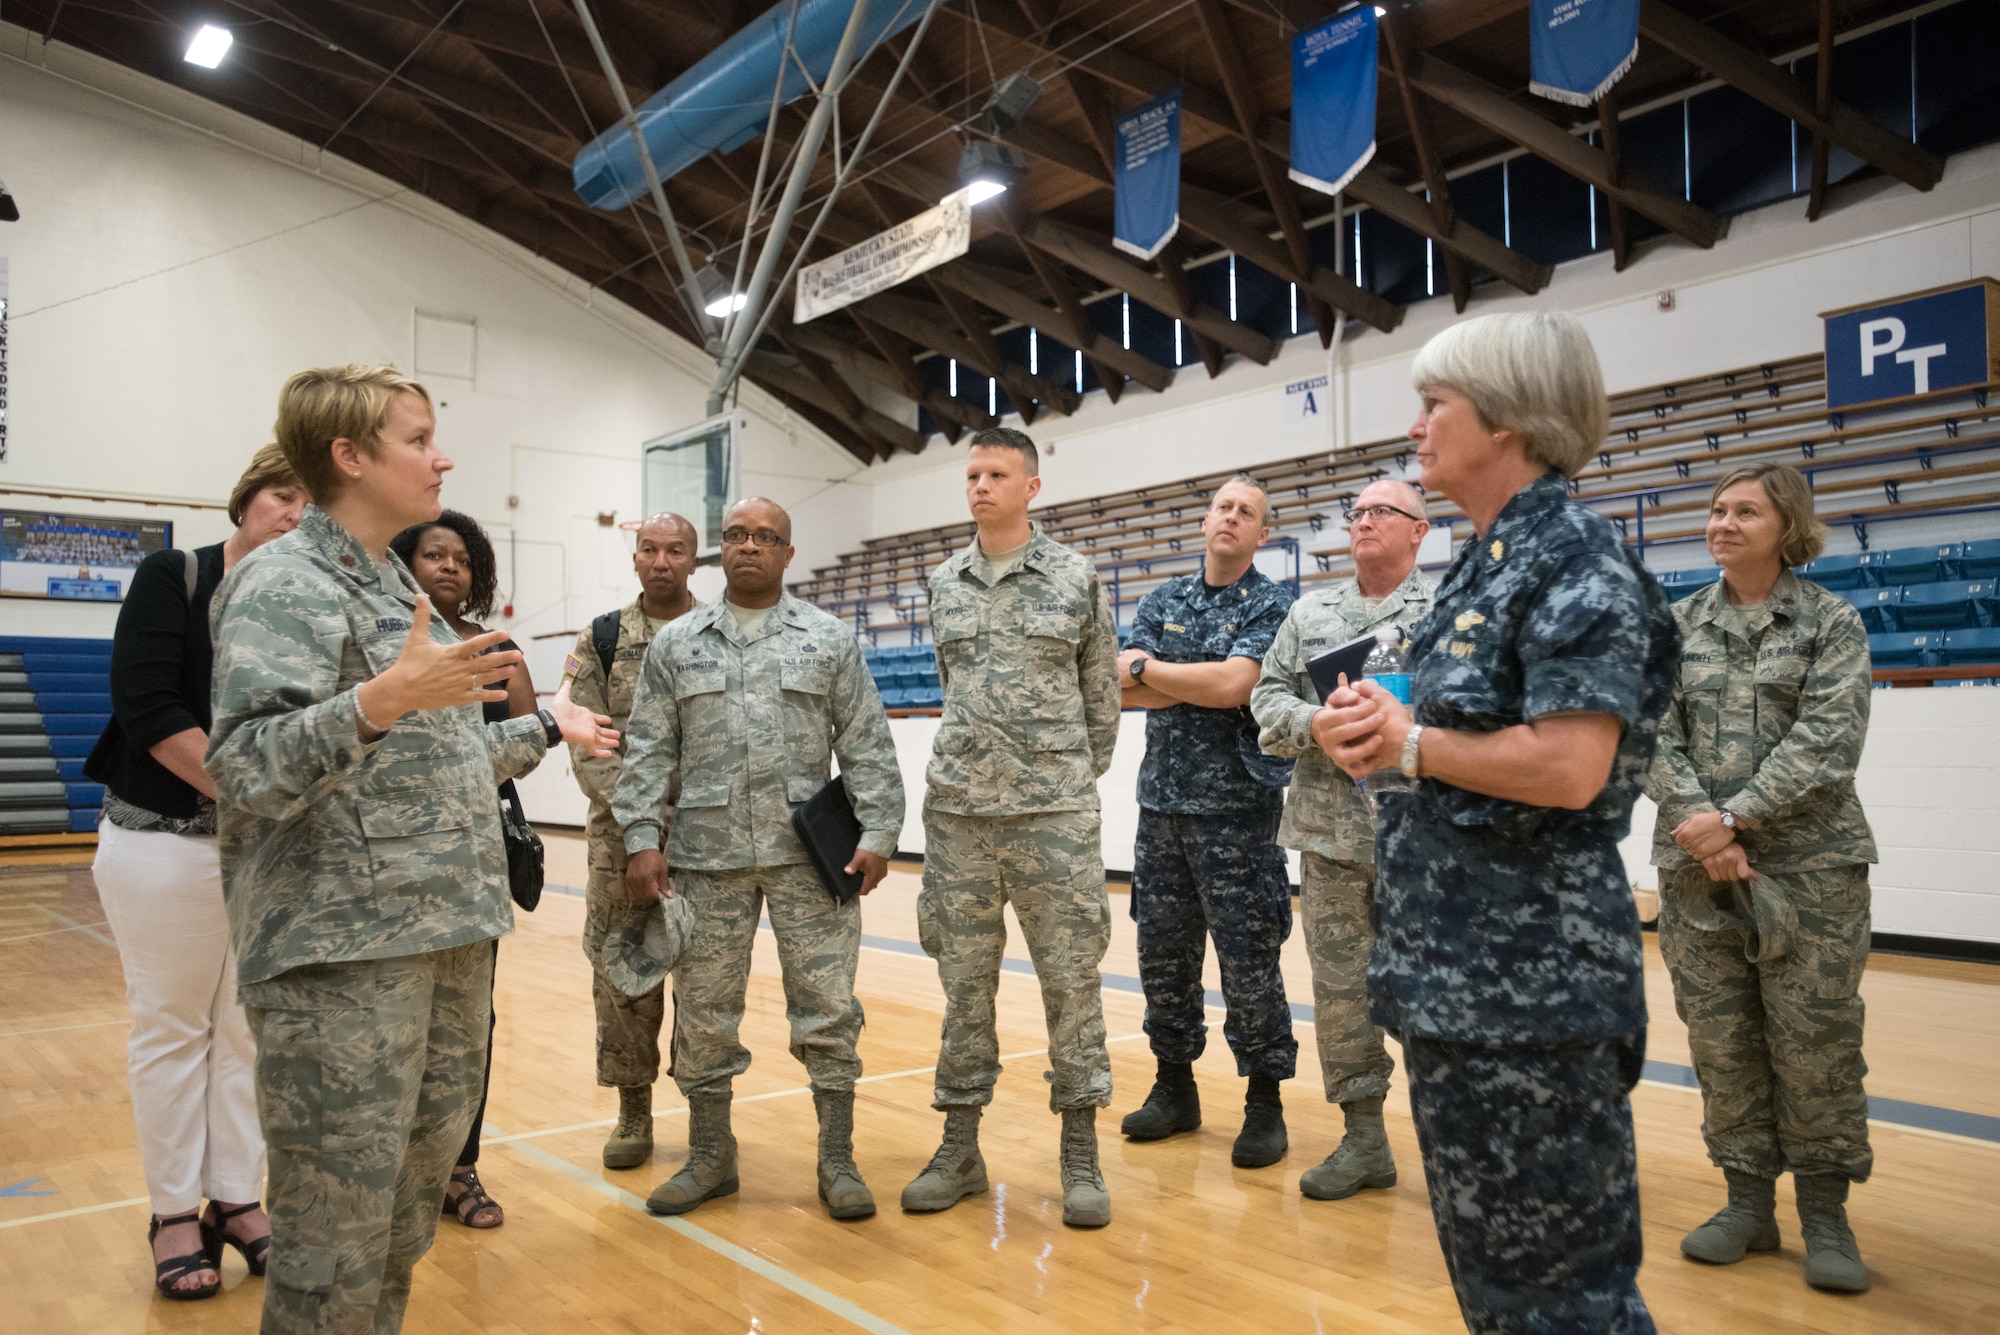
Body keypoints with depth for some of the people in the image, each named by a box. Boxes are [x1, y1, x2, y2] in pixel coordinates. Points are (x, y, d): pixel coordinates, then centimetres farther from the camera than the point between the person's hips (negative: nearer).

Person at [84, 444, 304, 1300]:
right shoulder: (171, 578, -6)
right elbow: (149, 709, -14)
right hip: (163, 840, -3)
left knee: (252, 1028, 8)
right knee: (171, 1029, 7)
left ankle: (237, 1198, 22)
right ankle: (175, 1212, 20)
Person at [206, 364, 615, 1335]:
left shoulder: (394, 586, 19)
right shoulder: (285, 584, -9)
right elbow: (246, 771, -21)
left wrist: (545, 728, 34)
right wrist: (379, 701, -35)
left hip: (452, 942, 9)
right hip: (342, 954, -9)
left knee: (413, 1198, 18)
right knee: (336, 1227, -1)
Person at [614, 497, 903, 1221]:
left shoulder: (830, 640, 6)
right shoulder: (675, 644, 9)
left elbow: (866, 748, 3)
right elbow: (649, 750, 7)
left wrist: (877, 834, -4)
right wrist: (642, 839, -2)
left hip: (809, 854, -1)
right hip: (707, 857, 2)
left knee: (827, 1006, 1)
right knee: (703, 1011, 8)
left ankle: (837, 1160, 14)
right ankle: (709, 1156, 25)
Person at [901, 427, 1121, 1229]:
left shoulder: (1076, 579, 0)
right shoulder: (944, 585, 10)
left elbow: (1101, 694, 7)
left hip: (1055, 816, -3)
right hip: (957, 813, 3)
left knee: (1070, 977, 3)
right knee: (964, 980, 9)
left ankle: (1080, 1152, 16)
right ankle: (960, 1146, 21)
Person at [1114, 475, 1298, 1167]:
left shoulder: (1272, 606, -2)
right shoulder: (1163, 600, 12)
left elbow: (1233, 686, -18)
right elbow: (1122, 691, 0)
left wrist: (1147, 669, -7)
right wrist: (1202, 684, -11)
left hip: (1236, 805, -5)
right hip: (1162, 800, 5)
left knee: (1248, 961, -1)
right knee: (1162, 953, 11)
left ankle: (1265, 1103, 13)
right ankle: (1174, 1088, 26)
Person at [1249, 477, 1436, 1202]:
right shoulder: (1310, 612, 15)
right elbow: (1268, 695, 13)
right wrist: (1314, 723, -6)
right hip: (1331, 830, 4)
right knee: (1340, 985, 8)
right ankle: (1363, 1139, 21)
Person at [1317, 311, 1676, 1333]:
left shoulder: (1578, 561, -14)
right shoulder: (1480, 566, 14)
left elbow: (1570, 767, -25)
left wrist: (1410, 743, -14)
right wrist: (1381, 731, 0)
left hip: (1529, 987, -9)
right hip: (1448, 970, 10)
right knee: (1482, 1250, 21)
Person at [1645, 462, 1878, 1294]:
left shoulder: (1831, 623, 1)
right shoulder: (1676, 626, 8)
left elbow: (1827, 741, -9)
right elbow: (1653, 734, 1)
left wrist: (1735, 817, -17)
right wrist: (1699, 823, -13)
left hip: (1810, 866, -2)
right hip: (1696, 866, 3)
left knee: (1815, 1040, 2)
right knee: (1720, 1039, 7)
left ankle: (1825, 1213, 19)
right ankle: (1748, 1202, 22)